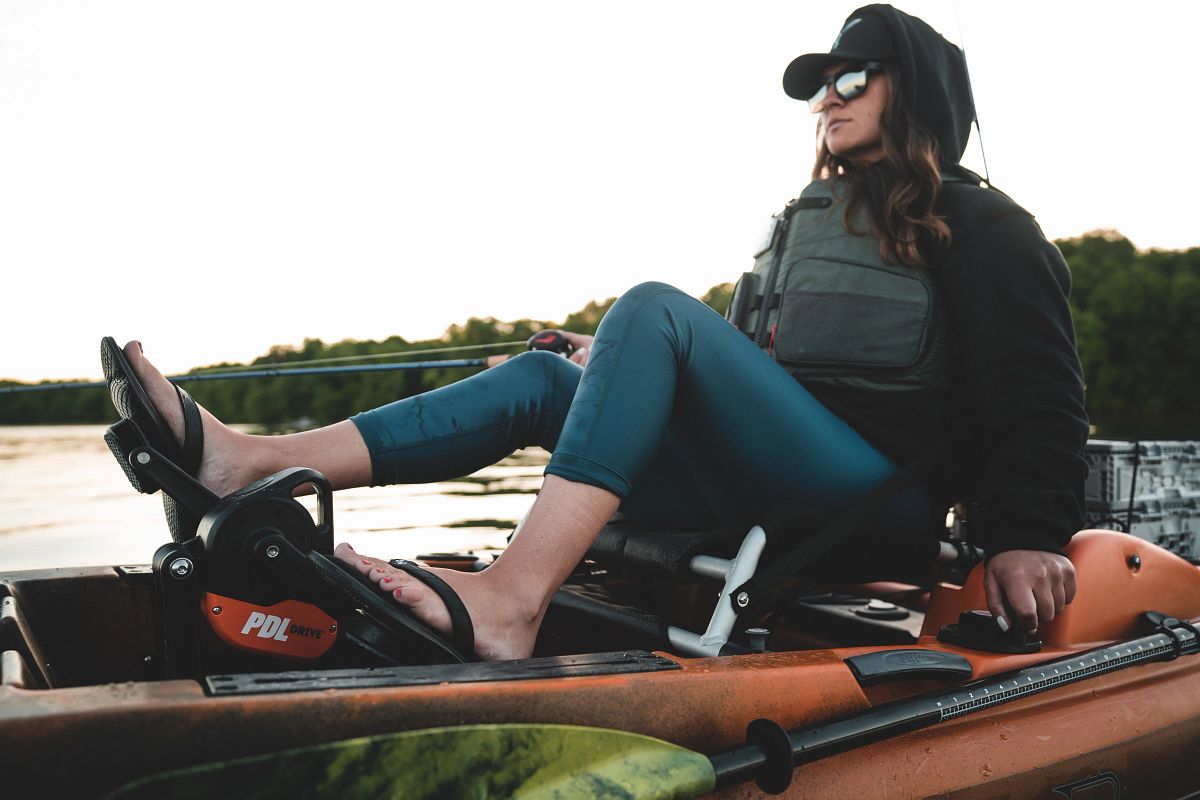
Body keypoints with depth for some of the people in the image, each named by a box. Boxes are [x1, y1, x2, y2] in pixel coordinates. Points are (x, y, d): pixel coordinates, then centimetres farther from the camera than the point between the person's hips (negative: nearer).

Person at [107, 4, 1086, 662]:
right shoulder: (804, 221, 26)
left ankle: (509, 600, -39)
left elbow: (1036, 399, -4)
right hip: (760, 493, 7)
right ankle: (248, 461, -15)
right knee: (545, 380, -5)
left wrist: (1028, 538, -17)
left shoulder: (979, 226, 5)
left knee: (654, 309, -24)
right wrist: (628, 371, 21)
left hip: (879, 496, -7)